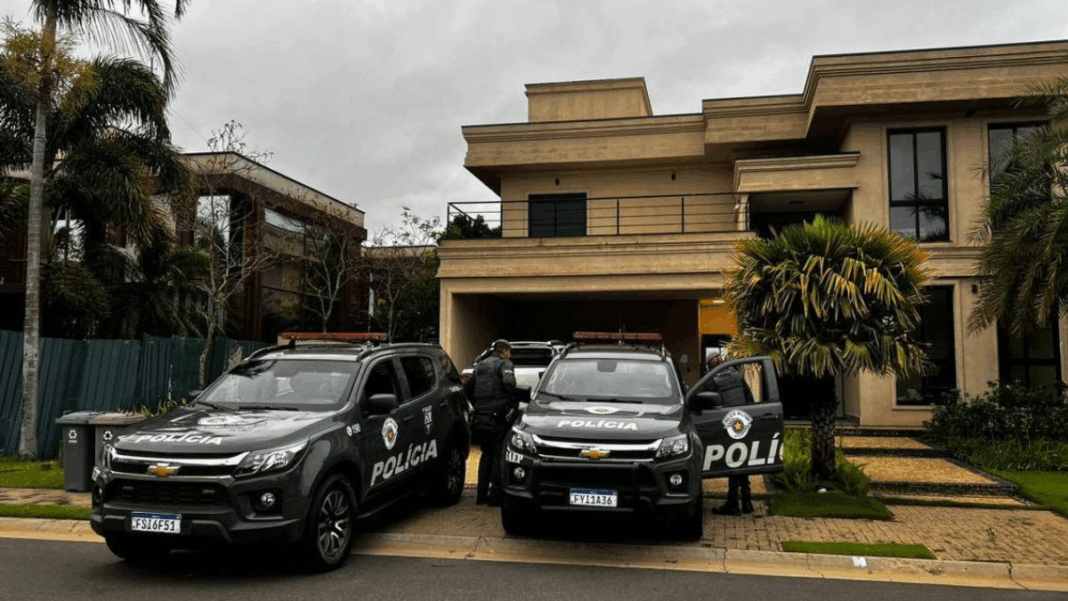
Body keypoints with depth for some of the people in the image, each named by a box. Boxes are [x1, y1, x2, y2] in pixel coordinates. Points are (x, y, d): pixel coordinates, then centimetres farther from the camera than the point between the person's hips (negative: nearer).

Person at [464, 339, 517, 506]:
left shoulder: (480, 365, 19)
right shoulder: (504, 364, -3)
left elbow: (467, 387, 21)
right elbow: (508, 383, -22)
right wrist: (513, 405, -12)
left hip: (480, 416, 7)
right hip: (497, 415, -7)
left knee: (486, 454, 16)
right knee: (499, 455, -2)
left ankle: (482, 494, 14)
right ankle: (495, 495, -5)